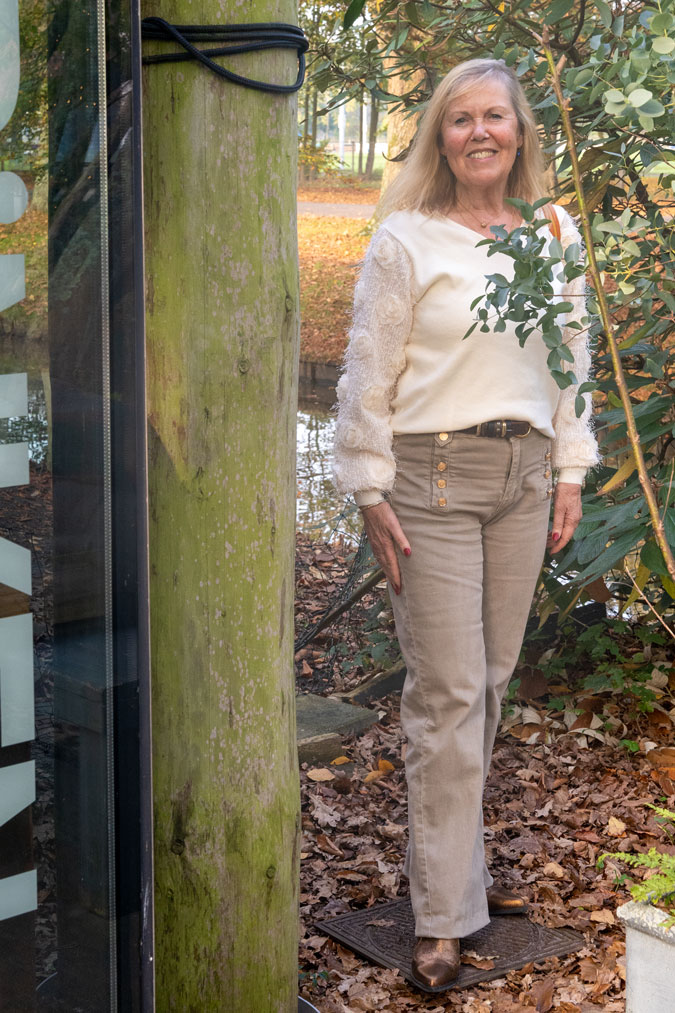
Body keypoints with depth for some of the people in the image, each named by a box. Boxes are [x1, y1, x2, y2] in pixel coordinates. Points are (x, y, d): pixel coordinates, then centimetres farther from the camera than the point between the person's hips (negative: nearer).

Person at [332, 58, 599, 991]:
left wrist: (569, 475, 10)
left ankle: (455, 862, 28)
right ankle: (443, 915, 5)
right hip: (433, 474, -5)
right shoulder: (407, 241, -5)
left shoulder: (557, 234, 9)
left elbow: (573, 362, 14)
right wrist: (370, 495, -7)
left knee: (491, 680, 11)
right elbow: (368, 376, -4)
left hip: (524, 472, 5)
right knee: (449, 693, -5)